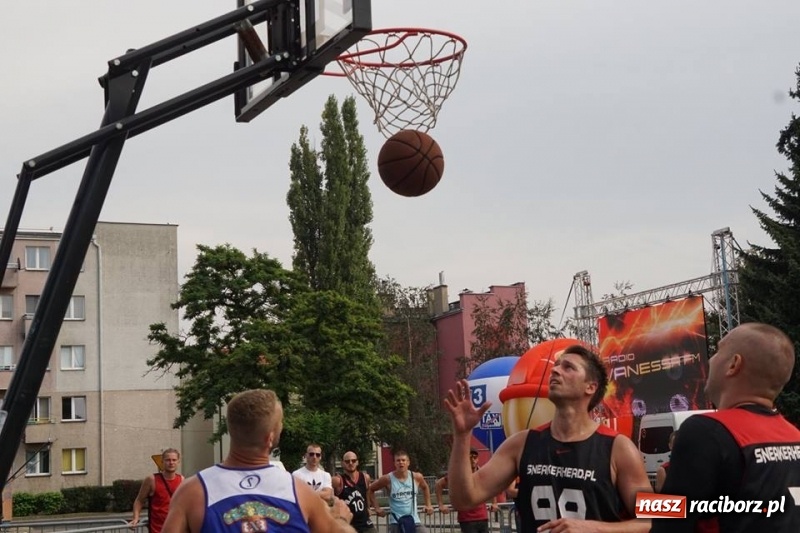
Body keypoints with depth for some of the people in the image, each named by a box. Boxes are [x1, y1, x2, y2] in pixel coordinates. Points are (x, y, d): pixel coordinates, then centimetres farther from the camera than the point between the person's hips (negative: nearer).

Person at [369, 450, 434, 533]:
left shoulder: (416, 477, -1)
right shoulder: (388, 479, -8)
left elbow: (425, 488, 23)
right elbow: (370, 489, 7)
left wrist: (428, 505, 18)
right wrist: (377, 508, 2)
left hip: (414, 521, 2)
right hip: (396, 523, -2)